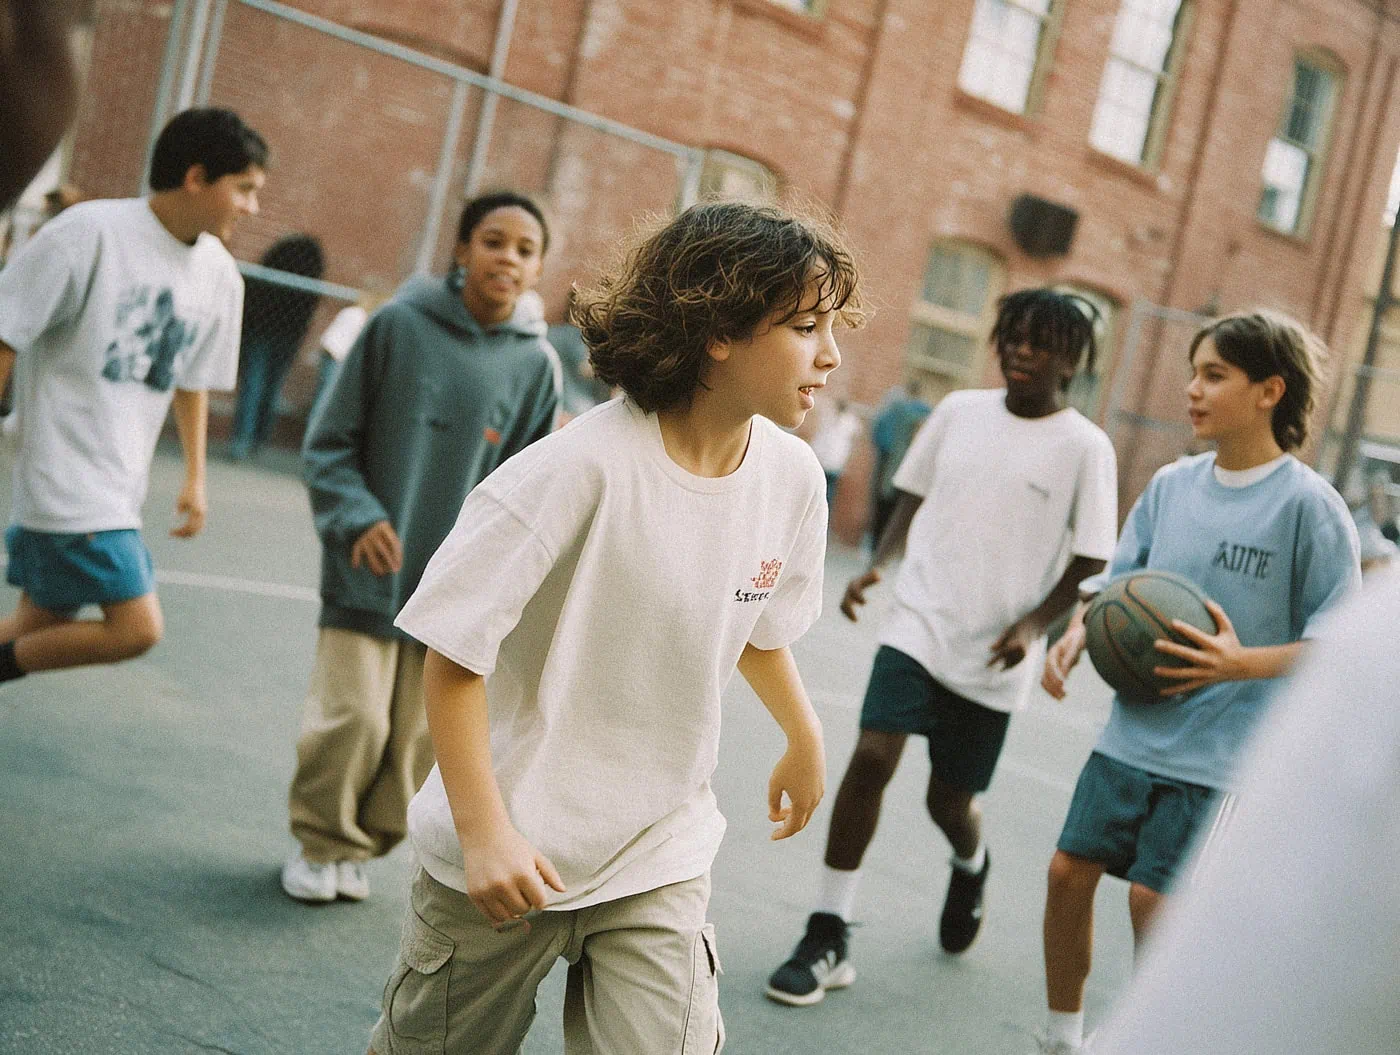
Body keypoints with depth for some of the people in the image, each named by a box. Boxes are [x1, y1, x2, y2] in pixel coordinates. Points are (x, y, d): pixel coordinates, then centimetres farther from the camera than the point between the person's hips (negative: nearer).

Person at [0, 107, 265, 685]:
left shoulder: (220, 276, 5)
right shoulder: (89, 232, -14)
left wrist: (195, 478, 21)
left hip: (121, 487, 7)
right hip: (66, 481, -7)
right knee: (137, 627, -12)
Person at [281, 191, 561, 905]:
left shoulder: (536, 364, -1)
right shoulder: (399, 325, -6)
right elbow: (330, 440, -2)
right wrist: (358, 518, -15)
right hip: (369, 572, -2)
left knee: (418, 733, 7)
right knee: (352, 718, -4)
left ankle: (363, 847, 28)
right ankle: (321, 842, 20)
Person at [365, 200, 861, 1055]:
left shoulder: (793, 476, -6)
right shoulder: (584, 467, -24)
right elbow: (453, 656, -19)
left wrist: (805, 738, 27)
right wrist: (484, 832, -19)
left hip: (663, 863, 4)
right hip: (507, 858, -4)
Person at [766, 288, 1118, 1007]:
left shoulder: (1085, 448, -5)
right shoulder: (959, 411, 5)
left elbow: (1091, 563, -4)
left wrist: (1033, 624, -17)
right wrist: (877, 563, 1)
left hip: (994, 659, -2)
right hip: (919, 626, 2)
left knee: (951, 801, 7)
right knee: (871, 758, -16)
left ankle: (970, 868, 46)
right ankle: (828, 937, -5)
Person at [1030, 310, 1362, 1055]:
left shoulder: (1309, 505, -12)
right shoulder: (1172, 484, 4)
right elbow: (1118, 581, 12)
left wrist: (1243, 663, -27)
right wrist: (1075, 636, -8)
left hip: (1219, 750, -6)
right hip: (1132, 731, 6)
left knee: (1153, 896, -7)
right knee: (1070, 870, 7)